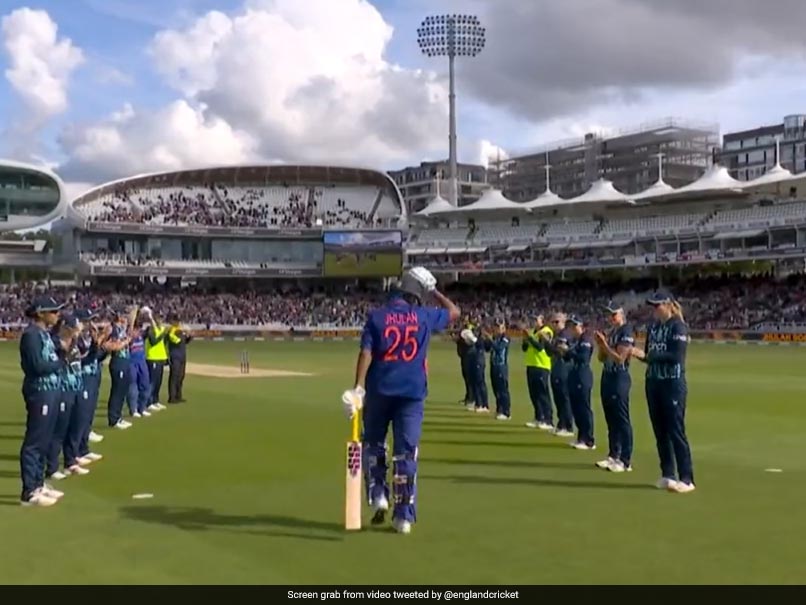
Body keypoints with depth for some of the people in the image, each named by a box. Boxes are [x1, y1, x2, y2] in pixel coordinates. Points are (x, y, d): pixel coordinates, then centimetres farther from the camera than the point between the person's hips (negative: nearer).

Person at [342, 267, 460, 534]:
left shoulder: (376, 316, -1)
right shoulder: (425, 317, 2)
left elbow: (366, 353, -10)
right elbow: (454, 312, 20)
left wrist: (358, 387, -14)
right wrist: (434, 292, 24)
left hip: (379, 390, 0)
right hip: (412, 393, 0)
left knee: (373, 444, 19)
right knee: (406, 452, 3)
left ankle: (378, 495, 8)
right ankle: (404, 516, 4)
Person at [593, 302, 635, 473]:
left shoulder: (626, 332, -11)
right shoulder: (610, 332, 15)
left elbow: (620, 358, -18)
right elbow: (602, 358, 15)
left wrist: (605, 344, -18)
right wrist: (600, 344, -1)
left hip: (620, 378, -9)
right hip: (607, 376, 9)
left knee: (622, 420, -7)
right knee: (611, 419, 13)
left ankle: (626, 461, -5)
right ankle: (613, 455, 20)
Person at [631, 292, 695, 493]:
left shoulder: (677, 326, -10)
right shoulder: (653, 327, 11)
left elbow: (676, 356, -20)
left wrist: (646, 355, -22)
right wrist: (639, 354, -9)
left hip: (673, 384, -7)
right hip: (653, 383, 7)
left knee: (676, 431, -6)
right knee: (660, 431, 10)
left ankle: (687, 479, 0)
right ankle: (667, 475, 19)